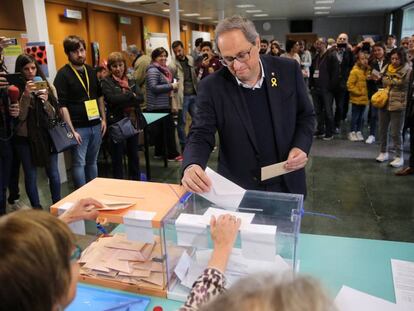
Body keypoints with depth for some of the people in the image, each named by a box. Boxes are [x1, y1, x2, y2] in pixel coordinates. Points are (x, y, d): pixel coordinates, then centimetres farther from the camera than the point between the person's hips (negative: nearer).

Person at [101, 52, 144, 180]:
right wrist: (131, 95, -12)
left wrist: (123, 100, -18)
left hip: (133, 122, 5)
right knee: (117, 156, 5)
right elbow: (112, 99, -20)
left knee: (133, 154, 15)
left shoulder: (131, 81, 11)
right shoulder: (106, 82, -3)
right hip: (117, 123, -5)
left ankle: (136, 183, 28)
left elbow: (140, 98, -3)